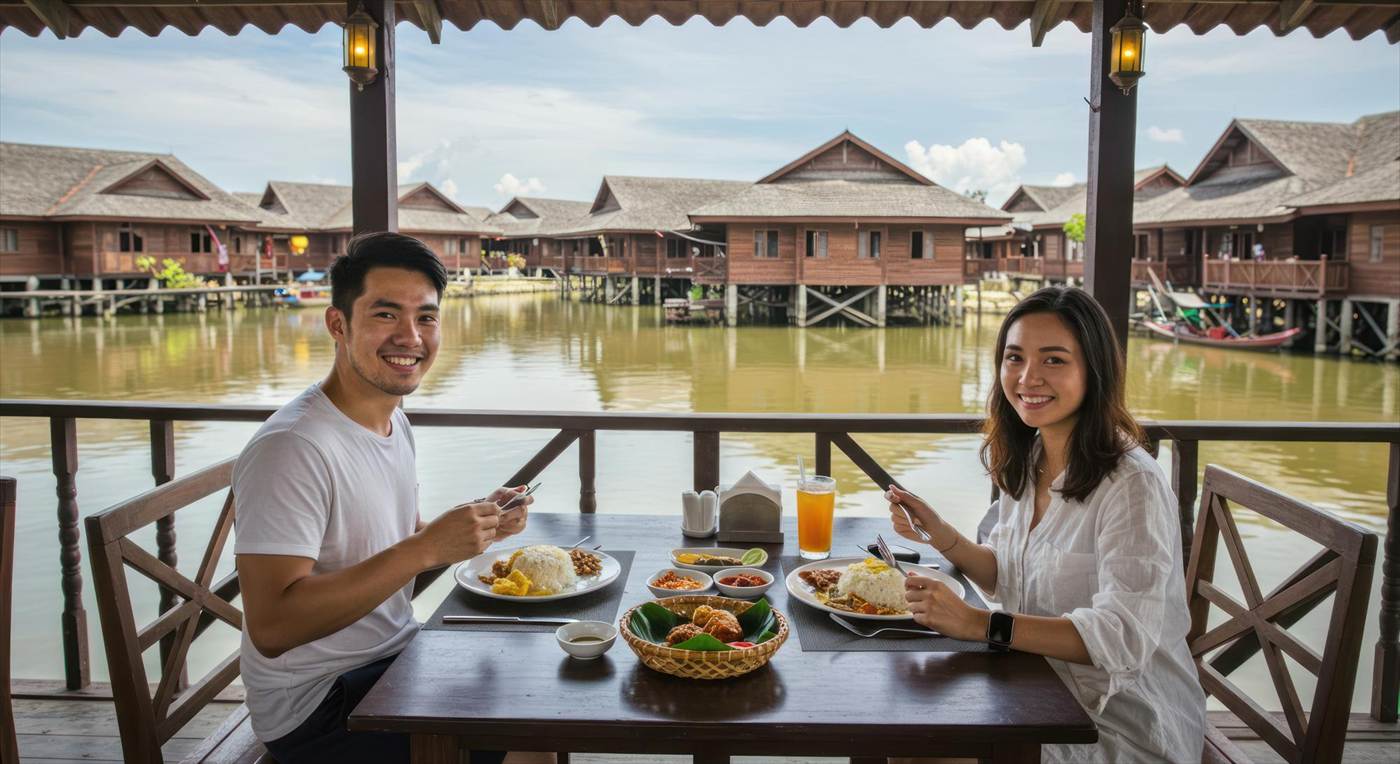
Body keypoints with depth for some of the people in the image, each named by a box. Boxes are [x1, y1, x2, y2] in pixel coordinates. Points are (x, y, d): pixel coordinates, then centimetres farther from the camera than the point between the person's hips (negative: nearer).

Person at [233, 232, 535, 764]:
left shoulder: (395, 423, 5)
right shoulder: (292, 446, -23)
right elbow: (271, 628, -28)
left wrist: (479, 528, -3)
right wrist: (427, 548, -31)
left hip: (396, 659, 8)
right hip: (317, 705, -8)